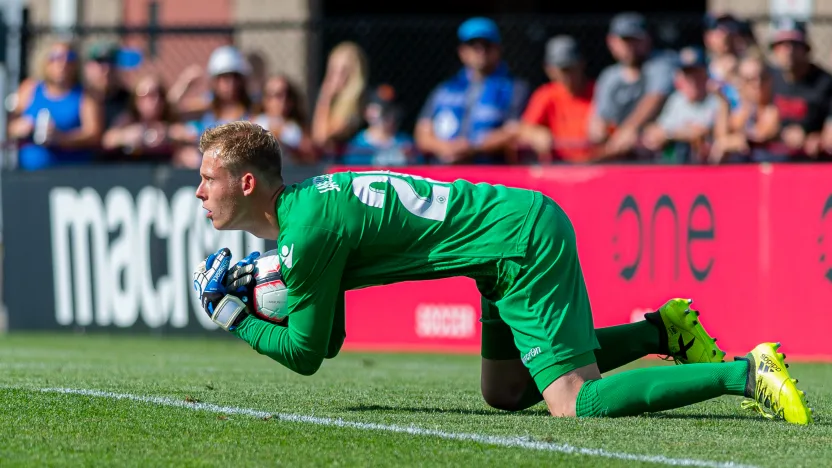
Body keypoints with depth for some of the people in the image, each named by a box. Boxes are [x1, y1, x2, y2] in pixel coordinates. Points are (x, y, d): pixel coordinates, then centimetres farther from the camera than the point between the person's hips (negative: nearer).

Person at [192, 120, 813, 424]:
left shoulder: (308, 231, -16)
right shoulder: (307, 200, 13)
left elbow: (306, 353, -8)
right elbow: (330, 337, 22)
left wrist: (236, 318, 4)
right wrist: (255, 282, 14)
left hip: (525, 240, -10)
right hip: (524, 224, 10)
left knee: (577, 404, -16)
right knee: (505, 391, 22)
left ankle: (745, 373, -16)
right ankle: (662, 329, 21)